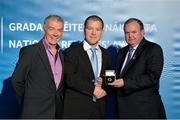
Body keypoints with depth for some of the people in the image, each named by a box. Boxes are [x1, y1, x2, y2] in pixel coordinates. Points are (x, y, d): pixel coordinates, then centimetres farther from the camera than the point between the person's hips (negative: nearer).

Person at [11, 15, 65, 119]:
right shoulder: (29, 51, -10)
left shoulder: (61, 54, 8)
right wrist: (27, 102, 3)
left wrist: (60, 101, 9)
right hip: (36, 113, -5)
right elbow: (16, 81, -6)